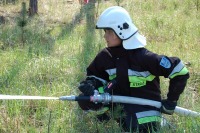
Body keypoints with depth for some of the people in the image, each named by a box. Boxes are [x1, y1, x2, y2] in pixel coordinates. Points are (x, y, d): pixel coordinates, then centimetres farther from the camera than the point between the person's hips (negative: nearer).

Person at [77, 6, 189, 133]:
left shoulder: (142, 57, -21)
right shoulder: (106, 56, -5)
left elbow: (180, 71, -19)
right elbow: (94, 75, 12)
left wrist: (171, 101, -14)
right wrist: (89, 84, -13)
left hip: (144, 108, -3)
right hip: (119, 105, 4)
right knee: (85, 99, -16)